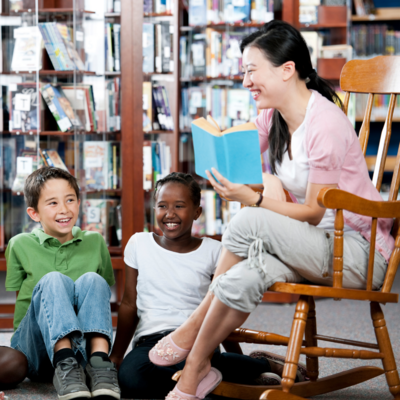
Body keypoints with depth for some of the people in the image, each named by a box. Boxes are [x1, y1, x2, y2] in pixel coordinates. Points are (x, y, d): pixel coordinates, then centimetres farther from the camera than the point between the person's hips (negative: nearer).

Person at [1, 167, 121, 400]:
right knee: (53, 280, -27)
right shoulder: (21, 246, 6)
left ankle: (99, 363, -45)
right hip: (35, 349, -1)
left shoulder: (95, 243, 12)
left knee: (91, 280, -24)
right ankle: (65, 365, -49)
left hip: (84, 345, 1)